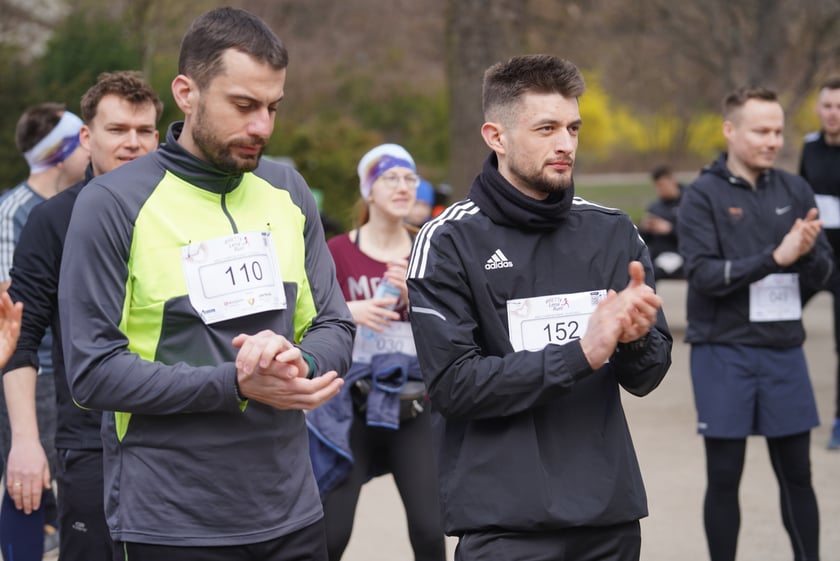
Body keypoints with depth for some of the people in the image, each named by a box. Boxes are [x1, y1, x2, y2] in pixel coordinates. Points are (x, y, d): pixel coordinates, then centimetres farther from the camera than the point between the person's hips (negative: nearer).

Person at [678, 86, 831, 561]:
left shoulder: (795, 192, 5)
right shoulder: (703, 197, -6)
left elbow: (822, 274, 4)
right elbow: (705, 275, -16)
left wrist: (806, 252, -18)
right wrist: (774, 257, -25)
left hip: (784, 351, 3)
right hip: (724, 354, -3)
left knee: (797, 474, 10)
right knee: (725, 478, 3)